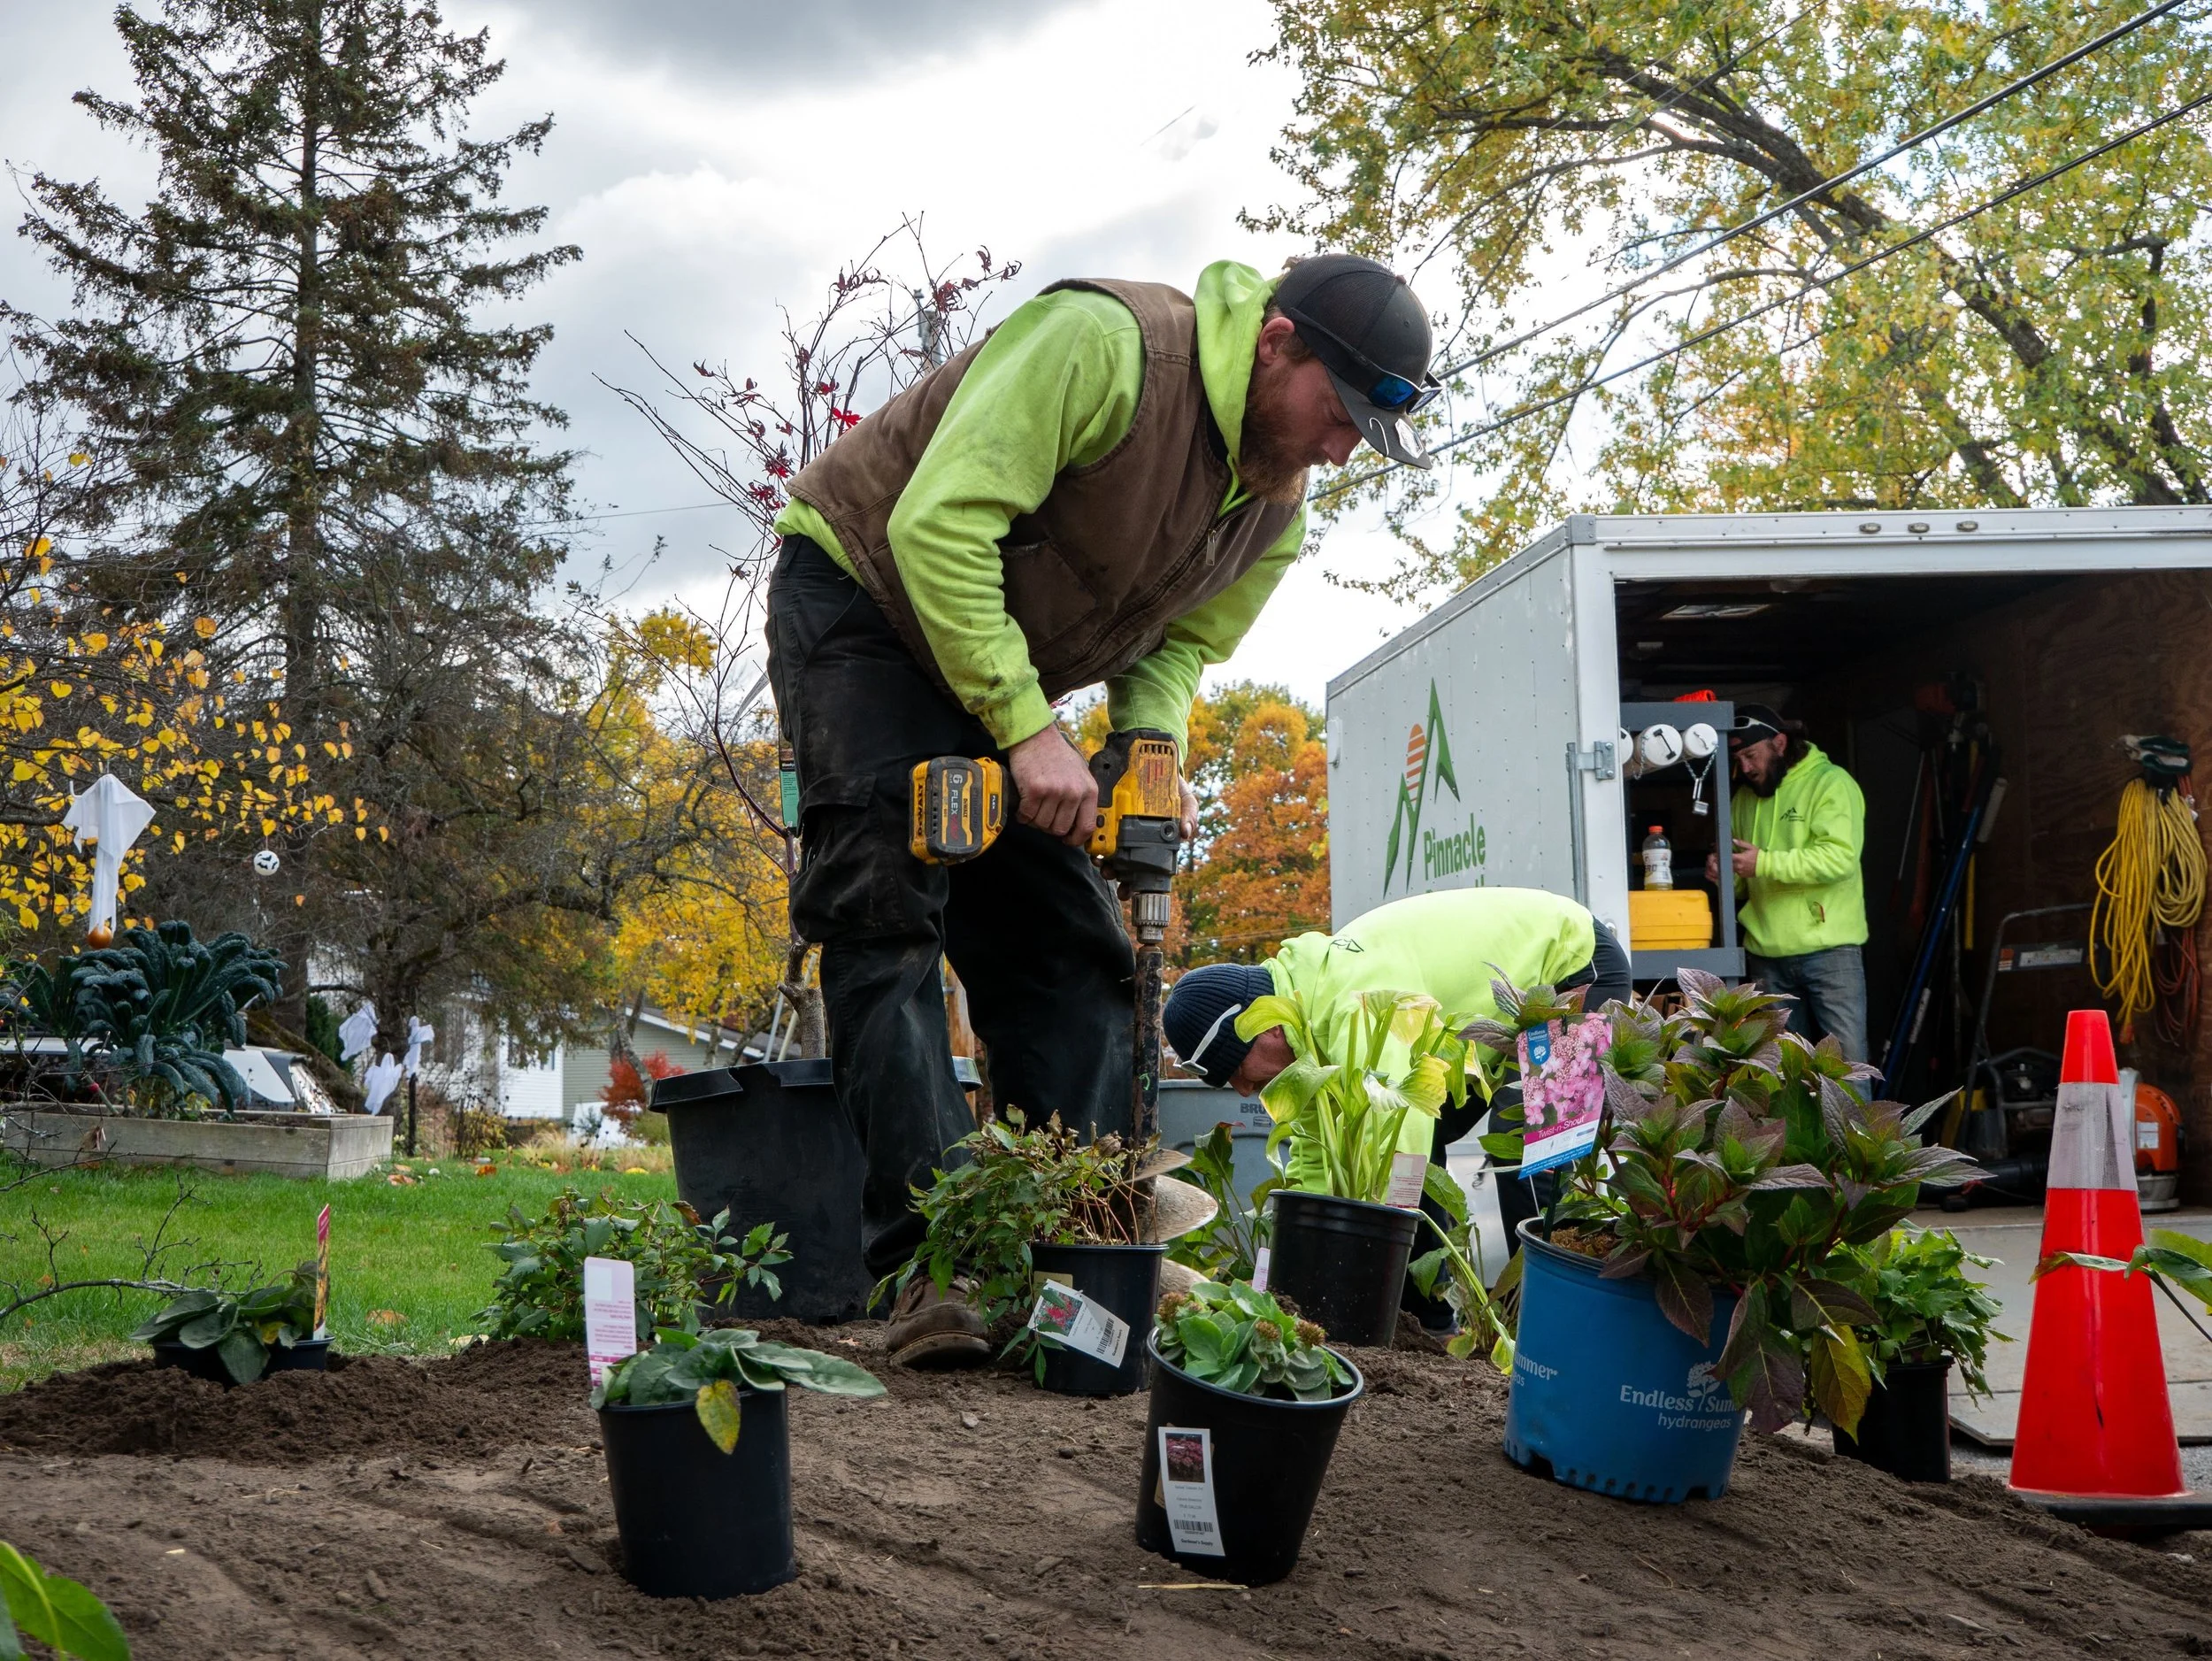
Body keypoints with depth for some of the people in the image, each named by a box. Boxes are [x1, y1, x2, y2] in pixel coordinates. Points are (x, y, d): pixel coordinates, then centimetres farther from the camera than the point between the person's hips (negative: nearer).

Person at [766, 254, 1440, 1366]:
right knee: (887, 913, -19)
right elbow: (938, 522, -33)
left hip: (1005, 679, 8)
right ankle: (929, 1263, -22)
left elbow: (1178, 646, 8)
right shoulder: (1102, 346, -29)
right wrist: (1025, 727, -32)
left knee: (1067, 951, 0)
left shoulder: (1276, 514, -3)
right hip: (861, 595, -8)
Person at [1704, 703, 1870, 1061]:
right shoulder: (1745, 797, 14)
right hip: (1766, 954, 6)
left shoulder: (1831, 783, -6)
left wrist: (1764, 863, -24)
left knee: (1848, 1059, -5)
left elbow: (1840, 856, -21)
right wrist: (1723, 871, -5)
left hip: (1829, 949, -6)